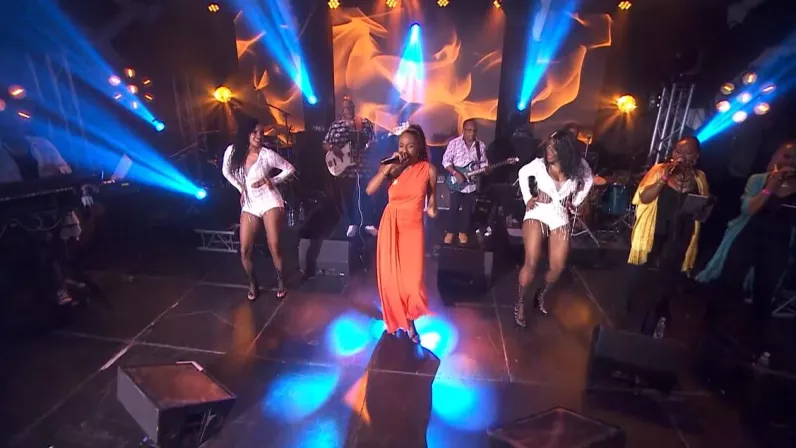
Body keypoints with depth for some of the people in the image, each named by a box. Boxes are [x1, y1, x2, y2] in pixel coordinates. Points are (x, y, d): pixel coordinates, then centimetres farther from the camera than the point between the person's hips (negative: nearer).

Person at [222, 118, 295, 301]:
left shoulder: (267, 154, -12)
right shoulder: (232, 151, -3)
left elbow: (290, 169, -2)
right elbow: (226, 171, 16)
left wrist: (272, 181, -12)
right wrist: (240, 188, 4)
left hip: (270, 202, -3)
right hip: (249, 205, 3)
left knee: (274, 248, -6)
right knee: (245, 251, 0)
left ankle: (280, 281, 19)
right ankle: (253, 283, 25)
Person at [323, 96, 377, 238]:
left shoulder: (365, 123, 4)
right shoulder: (335, 125, 5)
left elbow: (372, 140, 6)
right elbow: (325, 144, 7)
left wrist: (369, 146, -15)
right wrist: (333, 148, -13)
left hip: (363, 165, -1)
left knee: (365, 195, 0)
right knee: (347, 196, 6)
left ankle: (368, 224, 13)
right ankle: (352, 224, 20)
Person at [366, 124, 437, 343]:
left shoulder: (428, 169, -4)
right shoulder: (392, 166, -3)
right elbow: (370, 190, -15)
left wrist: (432, 207, -8)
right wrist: (388, 168, -21)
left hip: (412, 226, -1)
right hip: (390, 225, 1)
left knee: (412, 277, -3)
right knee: (390, 276, 8)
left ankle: (409, 319, 24)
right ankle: (397, 318, 31)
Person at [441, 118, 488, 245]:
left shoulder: (480, 145, 4)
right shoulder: (454, 143, -7)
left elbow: (483, 162, 11)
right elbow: (446, 161, -10)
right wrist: (456, 173, -21)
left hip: (472, 184, 3)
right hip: (456, 183, -3)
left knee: (467, 209, 11)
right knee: (454, 208, 2)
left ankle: (463, 232, 27)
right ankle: (450, 232, 19)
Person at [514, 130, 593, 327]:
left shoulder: (578, 167, -4)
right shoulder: (539, 164, -8)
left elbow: (588, 180, 17)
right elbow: (522, 173, 12)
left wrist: (576, 202, 10)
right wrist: (527, 198, 4)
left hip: (561, 218, 3)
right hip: (537, 214, -2)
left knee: (558, 267, 1)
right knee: (531, 263, -14)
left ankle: (541, 296, 28)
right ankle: (519, 303, 3)